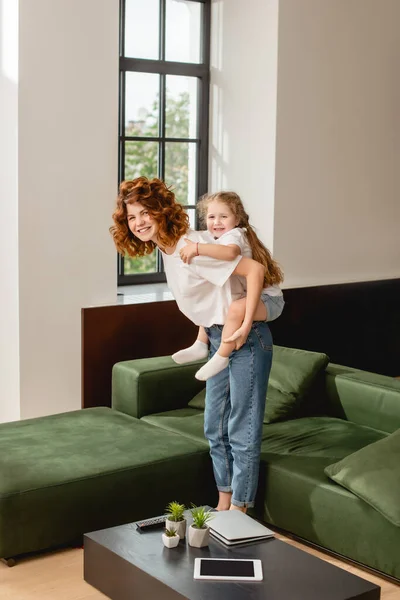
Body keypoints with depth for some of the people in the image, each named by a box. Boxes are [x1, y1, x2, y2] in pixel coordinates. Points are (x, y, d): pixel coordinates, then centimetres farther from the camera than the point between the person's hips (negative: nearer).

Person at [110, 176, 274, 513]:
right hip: (219, 340, 10)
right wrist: (208, 332, 14)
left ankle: (239, 509, 9)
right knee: (215, 428, 16)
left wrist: (246, 326, -24)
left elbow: (255, 269, -25)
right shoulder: (166, 250, 7)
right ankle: (224, 504, 29)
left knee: (242, 431, -1)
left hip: (246, 341, -10)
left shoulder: (192, 248, -22)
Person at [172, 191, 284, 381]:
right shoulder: (215, 239, 8)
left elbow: (230, 252, -47)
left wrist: (197, 248, -48)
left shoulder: (233, 235, -22)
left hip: (268, 300, -11)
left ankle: (221, 358, -24)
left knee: (237, 308, -39)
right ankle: (201, 345, 27)